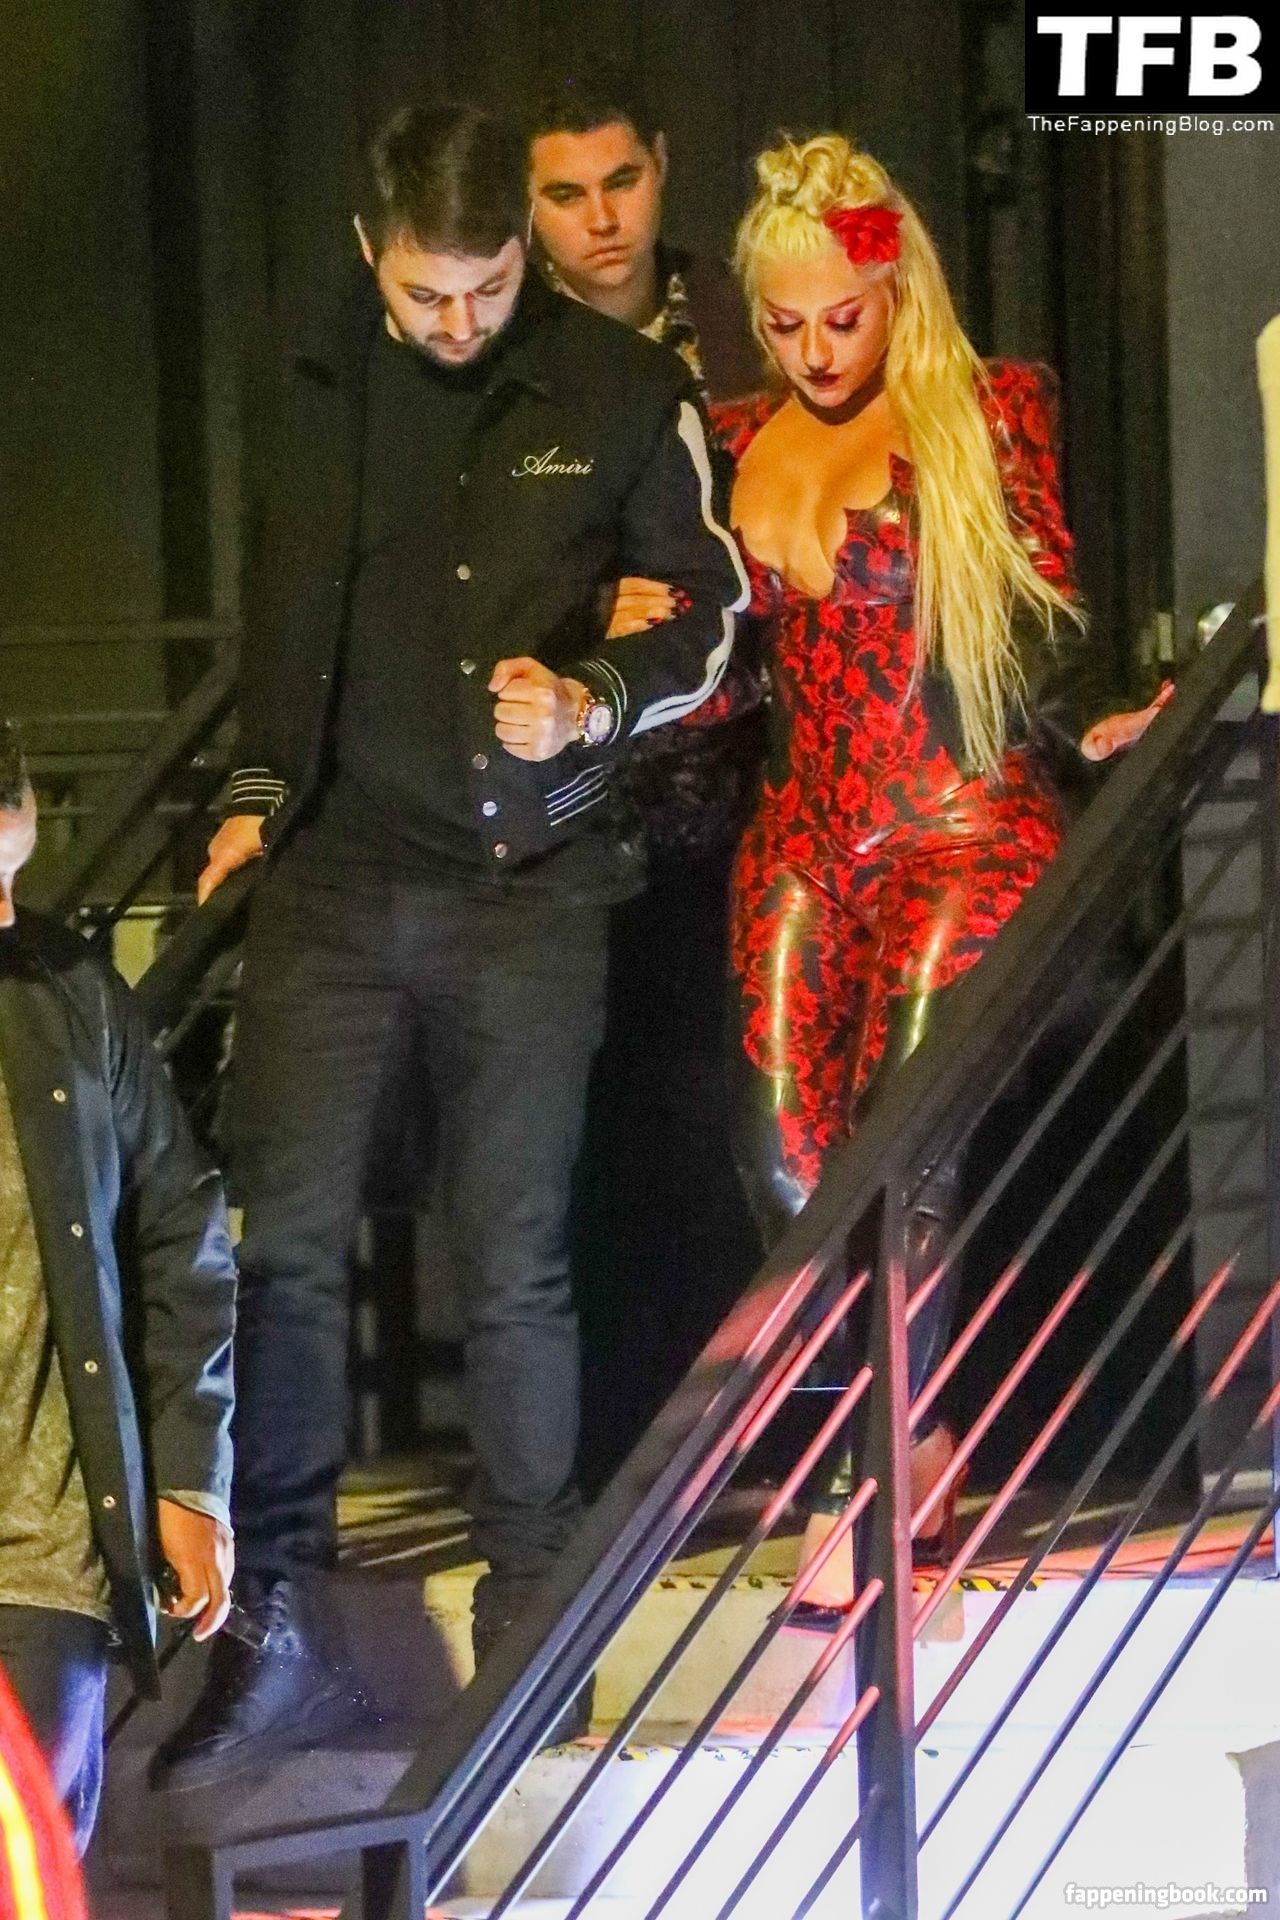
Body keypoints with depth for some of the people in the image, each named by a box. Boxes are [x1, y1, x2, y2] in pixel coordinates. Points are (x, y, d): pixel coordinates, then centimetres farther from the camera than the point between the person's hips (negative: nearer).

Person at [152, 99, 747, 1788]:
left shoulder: (622, 392, -2)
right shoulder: (320, 390, 6)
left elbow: (707, 607, 8)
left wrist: (594, 701, -9)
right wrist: (260, 794, 10)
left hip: (530, 885, -2)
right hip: (339, 874, 2)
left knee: (516, 1262, 2)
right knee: (281, 1238, -5)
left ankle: (530, 1622, 14)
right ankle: (281, 1630, 2)